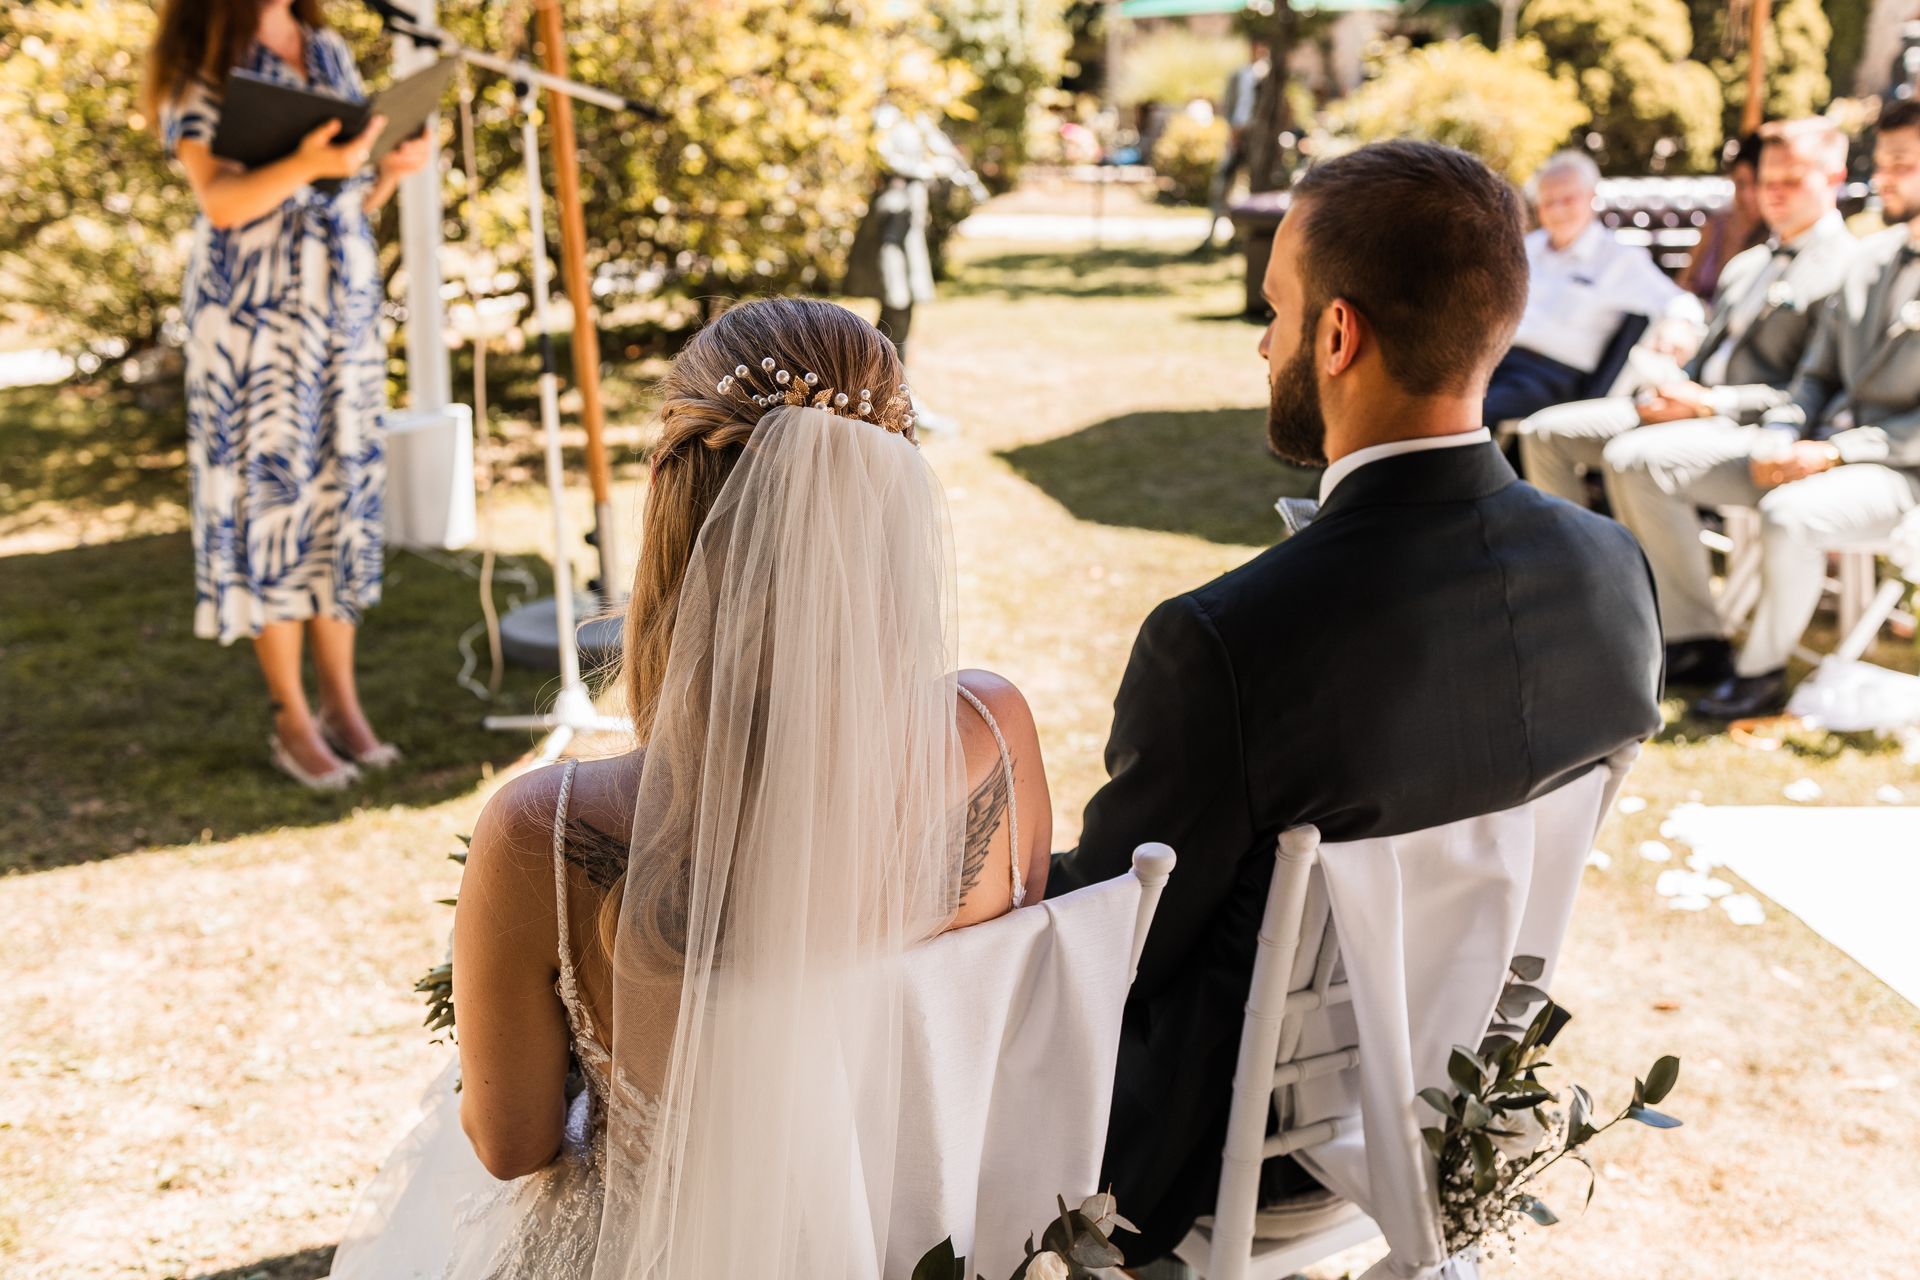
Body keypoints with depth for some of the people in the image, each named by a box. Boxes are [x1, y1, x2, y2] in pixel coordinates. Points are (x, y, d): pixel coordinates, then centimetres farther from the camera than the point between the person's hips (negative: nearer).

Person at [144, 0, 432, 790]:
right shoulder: (201, 64, -4)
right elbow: (220, 200, -16)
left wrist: (395, 167, -5)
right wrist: (306, 164, -32)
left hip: (343, 302, 6)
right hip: (251, 309, -5)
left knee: (343, 488, 5)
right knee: (268, 492, -3)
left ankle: (341, 701, 13)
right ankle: (292, 722, 4)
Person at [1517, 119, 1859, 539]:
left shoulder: (1846, 266, -7)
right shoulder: (1748, 263, 22)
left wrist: (1709, 404, -19)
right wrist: (1675, 386, 3)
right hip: (1690, 402, 9)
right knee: (1545, 432, -1)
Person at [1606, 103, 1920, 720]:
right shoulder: (1870, 257, 12)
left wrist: (1839, 451, -22)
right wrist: (1780, 438, -3)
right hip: (1817, 444, 8)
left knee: (1790, 513, -41)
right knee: (1635, 458, -5)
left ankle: (1762, 672, -14)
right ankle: (1699, 639, 1)